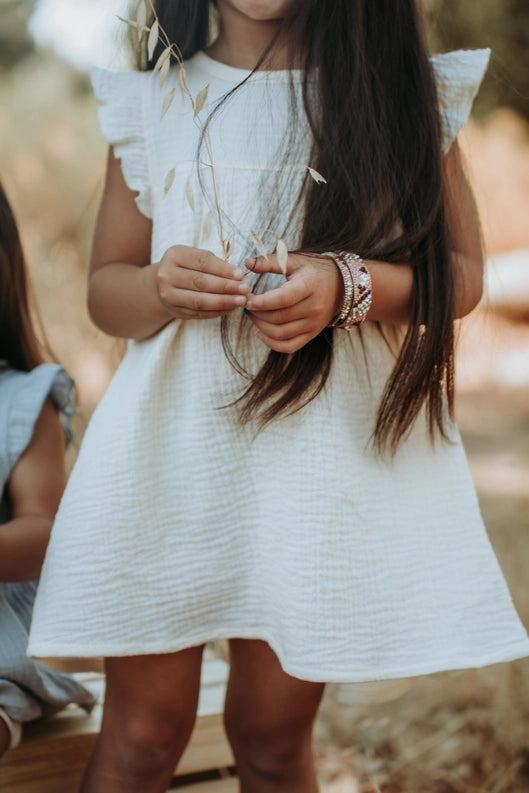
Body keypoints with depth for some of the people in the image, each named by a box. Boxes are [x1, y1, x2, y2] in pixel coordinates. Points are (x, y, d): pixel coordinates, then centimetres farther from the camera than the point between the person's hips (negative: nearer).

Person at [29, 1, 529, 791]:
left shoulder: (408, 94, 5)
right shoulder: (152, 103, 8)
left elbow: (461, 273, 4)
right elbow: (105, 289, 11)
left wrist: (350, 287, -17)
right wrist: (158, 289, -14)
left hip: (330, 445, 0)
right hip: (170, 445, 1)